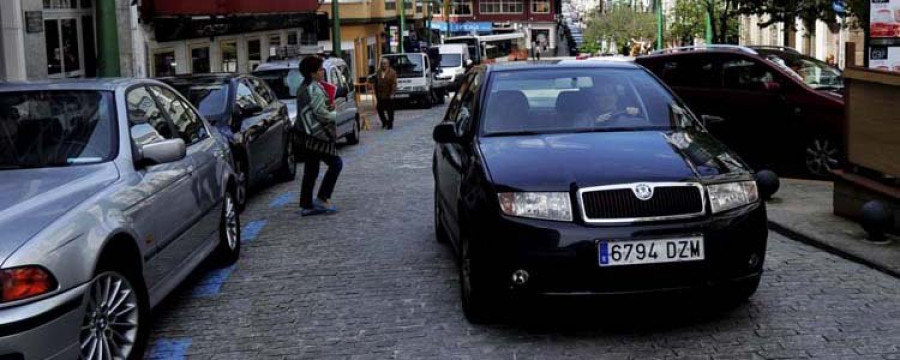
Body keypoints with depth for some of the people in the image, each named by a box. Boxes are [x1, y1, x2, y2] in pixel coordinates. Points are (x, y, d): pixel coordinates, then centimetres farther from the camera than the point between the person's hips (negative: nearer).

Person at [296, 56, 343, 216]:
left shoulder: (304, 87, 16)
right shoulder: (314, 89, -16)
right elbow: (320, 113, -23)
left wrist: (328, 107, 8)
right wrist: (334, 115, -6)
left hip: (306, 136, 10)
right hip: (317, 136, -10)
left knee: (310, 170, 12)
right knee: (336, 163, -1)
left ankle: (306, 205, 13)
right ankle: (322, 198, -3)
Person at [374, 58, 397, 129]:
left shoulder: (392, 72, -6)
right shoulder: (378, 72, 9)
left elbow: (394, 84, -12)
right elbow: (376, 84, 13)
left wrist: (392, 93, -20)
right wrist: (376, 93, 11)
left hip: (388, 96, -4)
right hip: (380, 96, 4)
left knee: (389, 111, 3)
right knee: (380, 110, 4)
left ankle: (390, 124, 14)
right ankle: (384, 122, 25)